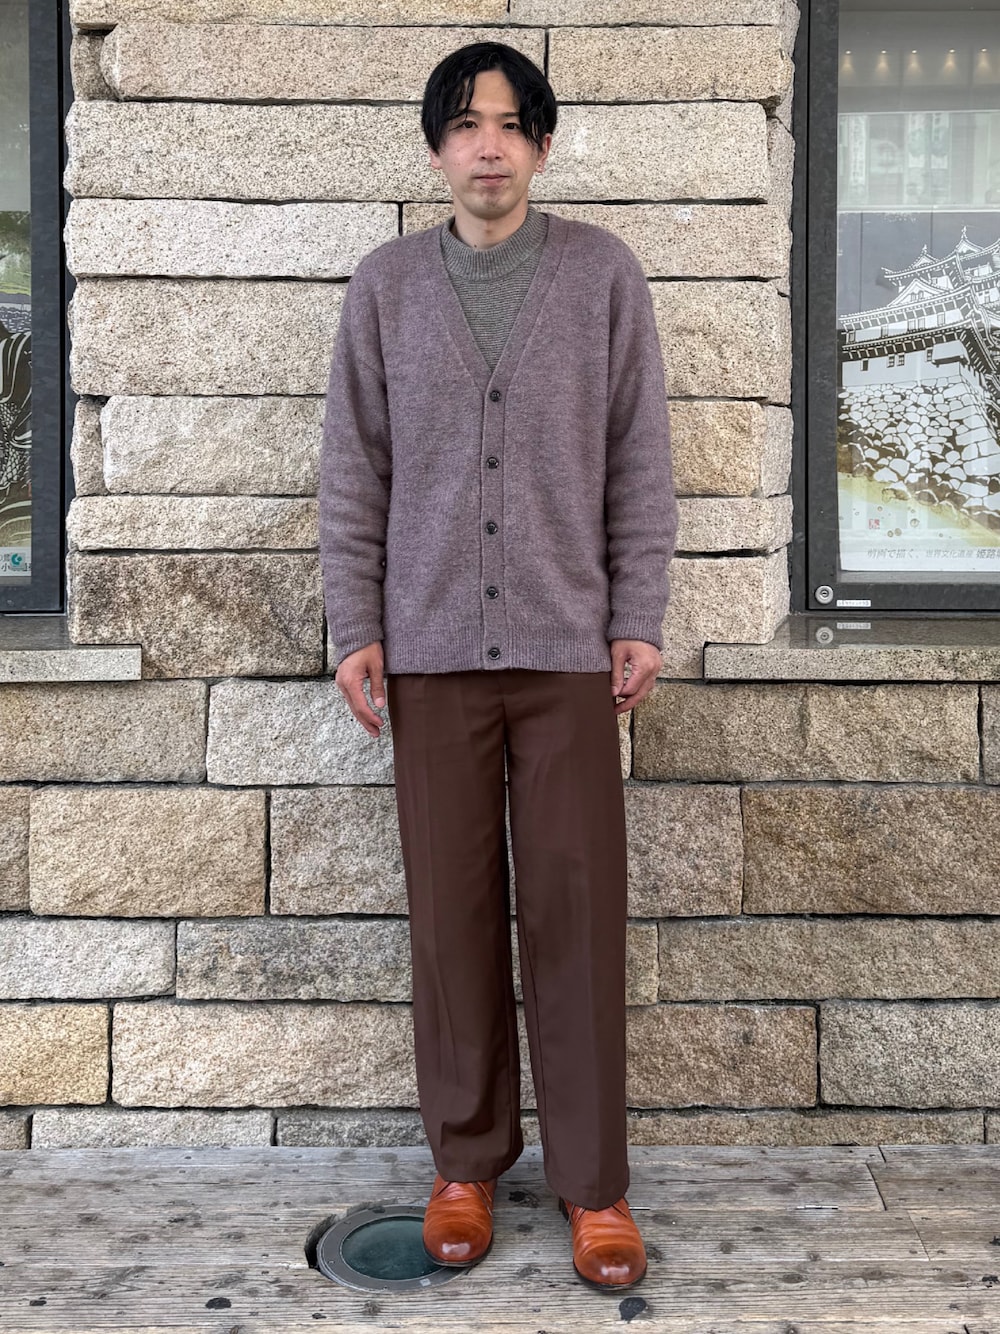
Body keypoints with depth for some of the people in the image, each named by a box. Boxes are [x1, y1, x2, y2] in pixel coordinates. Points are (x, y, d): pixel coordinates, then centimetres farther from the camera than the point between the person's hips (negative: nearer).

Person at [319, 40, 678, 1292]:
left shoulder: (603, 272, 4)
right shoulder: (385, 282, 6)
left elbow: (640, 459, 4)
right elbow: (353, 469, 6)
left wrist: (640, 618, -1)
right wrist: (355, 627, 1)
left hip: (570, 644, -1)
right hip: (431, 645, 1)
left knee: (576, 909, 0)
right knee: (449, 908, 5)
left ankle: (593, 1181, 13)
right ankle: (467, 1160, 21)